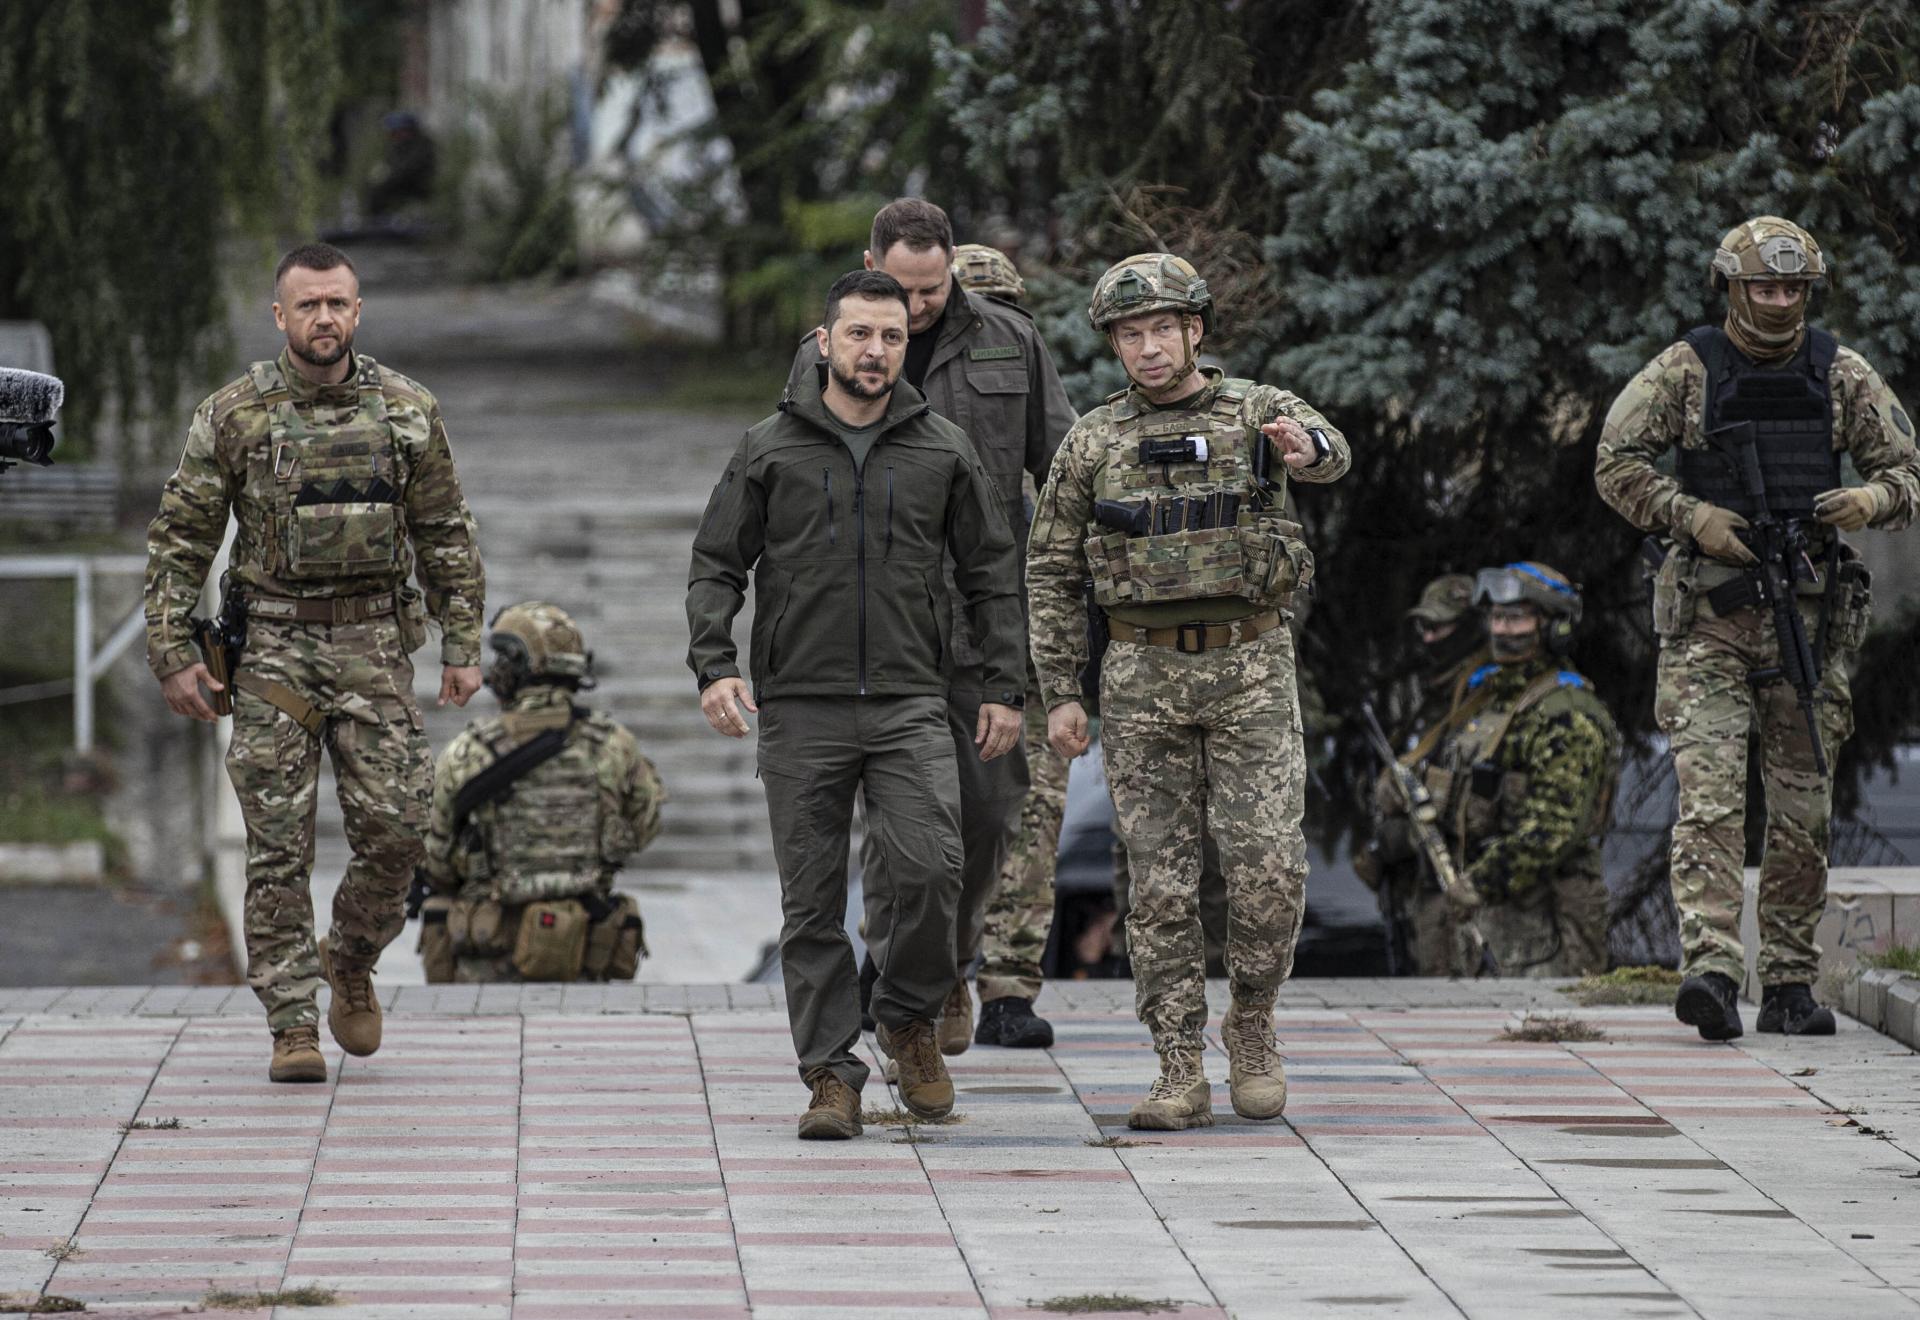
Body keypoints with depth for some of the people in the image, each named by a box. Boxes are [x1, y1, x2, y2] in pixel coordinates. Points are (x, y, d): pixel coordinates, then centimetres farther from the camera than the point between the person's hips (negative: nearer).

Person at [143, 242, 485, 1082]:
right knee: (279, 844, -4)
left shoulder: (406, 412, 3)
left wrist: (462, 646, 5)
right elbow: (179, 540, 1)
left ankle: (350, 963, 23)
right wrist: (172, 654, -5)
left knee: (393, 827, -5)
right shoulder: (234, 416, -3)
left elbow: (445, 537, 9)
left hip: (374, 644, 1)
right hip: (274, 644, -1)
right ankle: (293, 1026, 1)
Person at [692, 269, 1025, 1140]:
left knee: (928, 865, -17)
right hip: (800, 709, 0)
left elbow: (992, 577, 13)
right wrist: (713, 664, -8)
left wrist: (1005, 689, 7)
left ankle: (909, 1020, 7)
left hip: (909, 706, 0)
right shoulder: (769, 451, 6)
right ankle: (831, 1072, 7)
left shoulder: (944, 453, 9)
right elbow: (716, 567, 7)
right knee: (812, 898, 0)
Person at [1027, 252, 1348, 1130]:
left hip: (1251, 671, -1)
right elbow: (1051, 573, 9)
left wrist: (1307, 448, -48)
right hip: (1143, 676, 1)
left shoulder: (1257, 414, 1)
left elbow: (1324, 450, -23)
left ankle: (1252, 1024, 15)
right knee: (1161, 882, -1)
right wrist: (1060, 694, 1)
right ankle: (1180, 1074, 2)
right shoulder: (1093, 443, 6)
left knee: (1268, 868, -9)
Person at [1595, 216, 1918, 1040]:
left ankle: (1789, 985, 13)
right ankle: (1711, 969, -24)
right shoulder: (1686, 371, 1)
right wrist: (1692, 518, -13)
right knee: (1709, 794, -15)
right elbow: (1616, 466, 0)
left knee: (1803, 808, 5)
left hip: (1809, 612, 3)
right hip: (1708, 615, -3)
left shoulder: (1841, 376, 8)